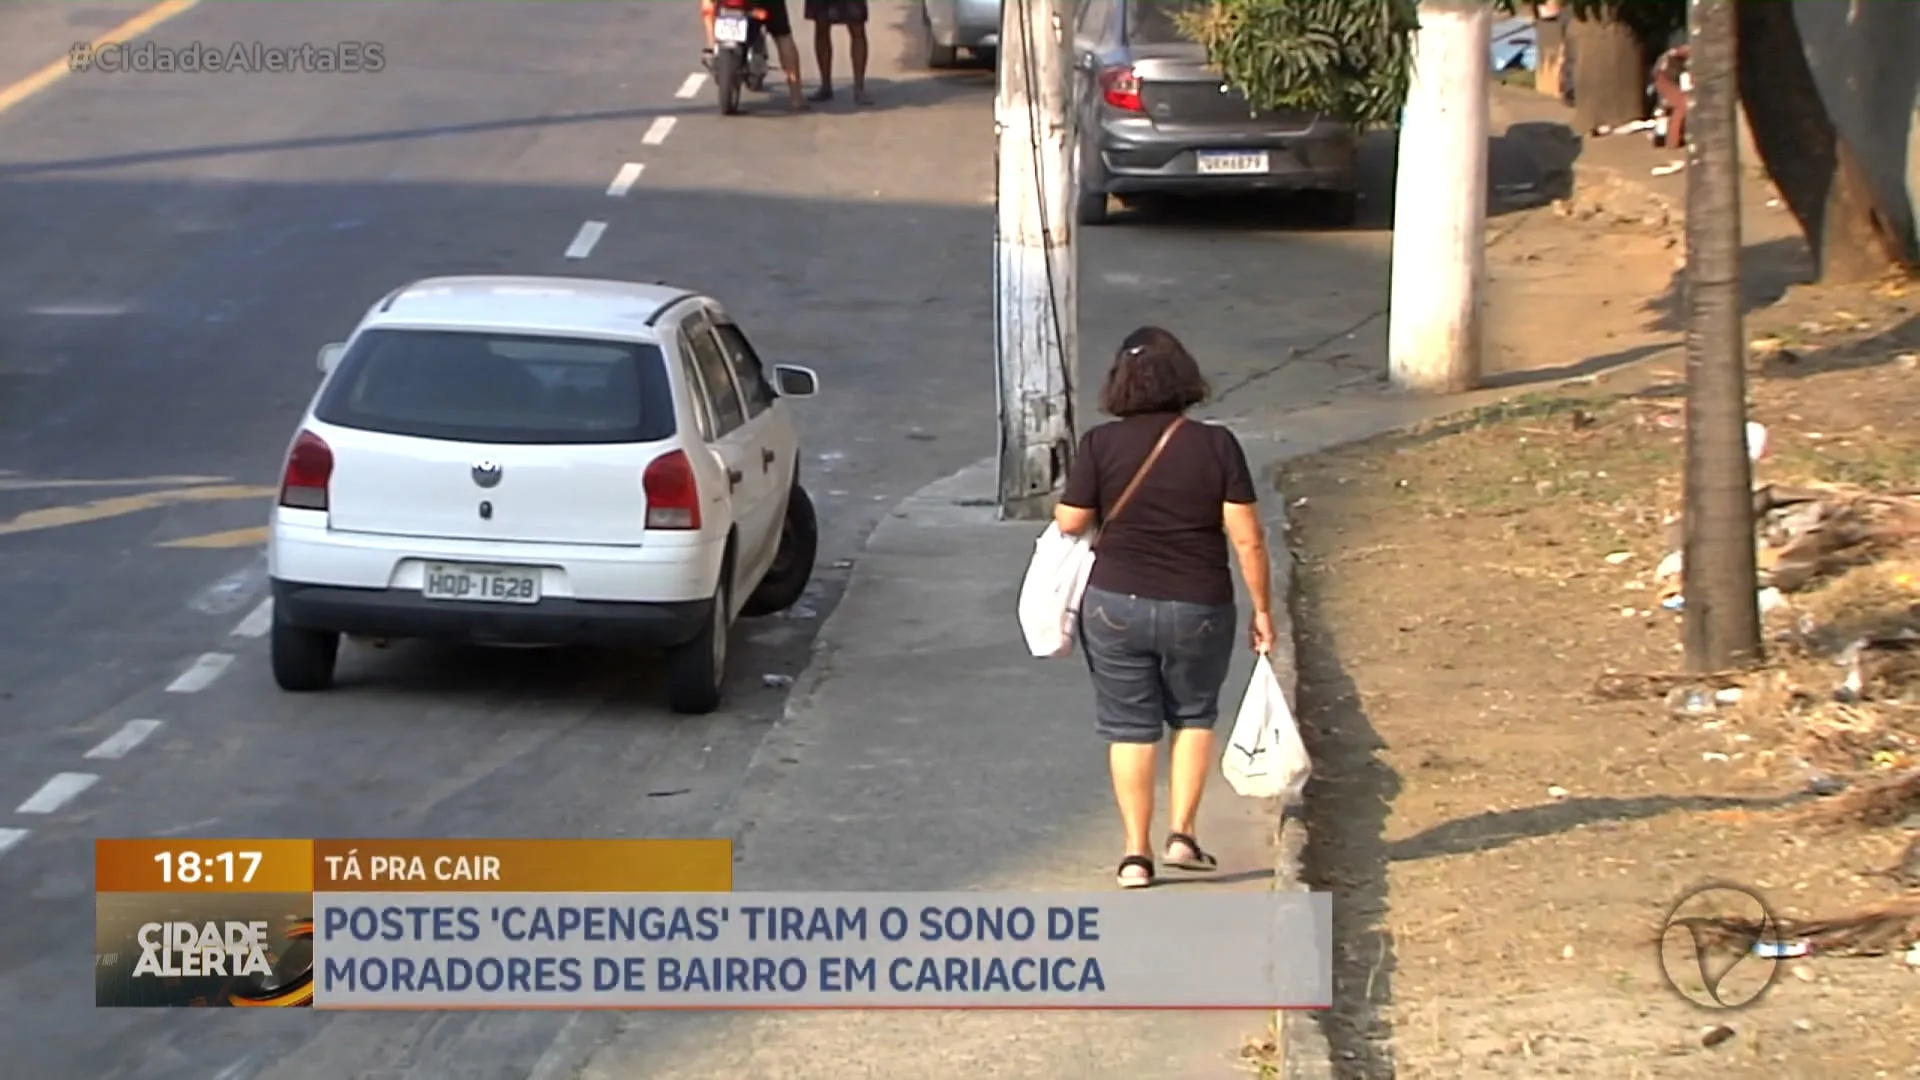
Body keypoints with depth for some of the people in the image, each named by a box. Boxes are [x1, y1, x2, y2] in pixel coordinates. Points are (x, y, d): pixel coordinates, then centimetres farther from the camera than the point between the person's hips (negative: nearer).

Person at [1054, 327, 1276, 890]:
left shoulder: (1101, 445, -8)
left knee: (1130, 727, 10)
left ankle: (1136, 853, 8)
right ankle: (1181, 834, 13)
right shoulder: (1216, 445, -7)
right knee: (1193, 716, 21)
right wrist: (1262, 610, 2)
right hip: (1199, 610, 0)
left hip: (1116, 605, 0)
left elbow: (1069, 524, -4)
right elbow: (1247, 538, -8)